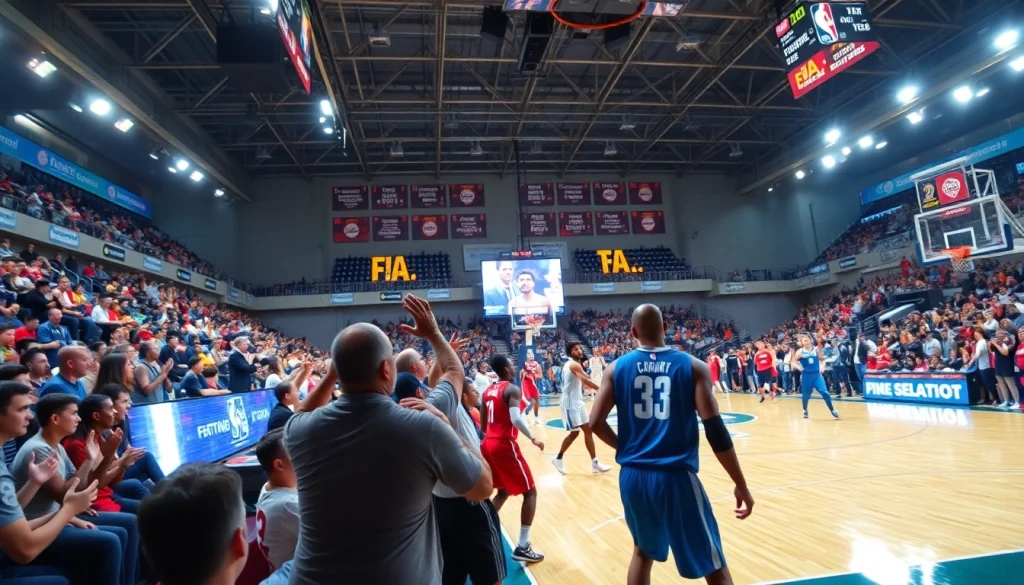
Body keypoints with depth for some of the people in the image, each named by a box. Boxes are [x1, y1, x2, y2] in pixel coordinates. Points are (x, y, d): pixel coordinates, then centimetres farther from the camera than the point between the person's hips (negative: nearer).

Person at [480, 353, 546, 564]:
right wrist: (533, 438, -15)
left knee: (504, 491, 26)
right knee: (530, 492, 4)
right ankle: (523, 546, 1)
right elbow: (515, 419, -26)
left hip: (488, 444, 8)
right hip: (505, 445, -8)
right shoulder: (512, 390, -11)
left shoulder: (488, 391, 13)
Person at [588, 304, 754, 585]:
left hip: (633, 476, 3)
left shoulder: (617, 368, 2)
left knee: (643, 551, 27)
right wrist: (741, 484, 1)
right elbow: (714, 429, -7)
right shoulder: (693, 366, -3)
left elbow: (596, 422, -1)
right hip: (676, 477, -3)